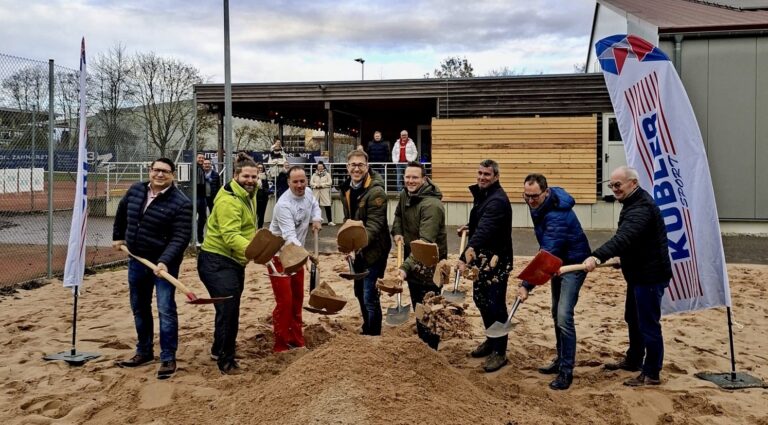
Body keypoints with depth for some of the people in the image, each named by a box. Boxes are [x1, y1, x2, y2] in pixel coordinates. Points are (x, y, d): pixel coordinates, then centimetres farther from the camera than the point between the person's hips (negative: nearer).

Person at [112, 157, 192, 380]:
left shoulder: (181, 203, -17)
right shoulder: (135, 191, 2)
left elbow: (180, 238, -23)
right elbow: (121, 212, 23)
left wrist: (165, 261, -33)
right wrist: (118, 236, 24)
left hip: (164, 263, -6)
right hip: (137, 260, 6)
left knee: (166, 309, -8)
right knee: (139, 308, 15)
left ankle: (168, 359, 1)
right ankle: (144, 351, 31)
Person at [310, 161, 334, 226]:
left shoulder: (327, 174, 6)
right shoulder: (314, 174, 13)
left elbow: (330, 182, -3)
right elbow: (311, 183, 5)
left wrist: (322, 185, -12)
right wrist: (316, 185, -14)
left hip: (325, 192, -2)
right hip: (316, 192, 2)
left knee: (327, 206, -8)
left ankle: (330, 221, -6)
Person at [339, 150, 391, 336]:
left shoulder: (376, 192, -22)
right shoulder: (346, 188, 3)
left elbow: (374, 225, -28)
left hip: (374, 249, -9)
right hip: (358, 249, 9)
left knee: (370, 297, -6)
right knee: (360, 292, 22)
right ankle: (366, 329, 42)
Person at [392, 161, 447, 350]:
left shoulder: (431, 205, -29)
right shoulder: (404, 195, -1)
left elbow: (425, 242, -37)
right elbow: (398, 215, 20)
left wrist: (406, 266, -46)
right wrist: (397, 232, -2)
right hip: (412, 258, 9)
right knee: (417, 305, 20)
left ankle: (430, 349, 12)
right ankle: (422, 342, 37)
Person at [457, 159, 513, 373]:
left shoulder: (498, 200, -22)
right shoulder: (481, 194, 9)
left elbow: (484, 231, -34)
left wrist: (466, 255, -44)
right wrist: (469, 226, 2)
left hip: (497, 259, -10)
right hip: (481, 256, 10)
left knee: (495, 304, -6)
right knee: (480, 298, 17)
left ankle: (499, 351, 5)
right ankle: (492, 340, 34)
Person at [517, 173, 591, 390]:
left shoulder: (557, 215, -33)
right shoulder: (540, 205, -6)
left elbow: (547, 254, -37)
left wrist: (527, 285, -39)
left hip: (573, 264, -9)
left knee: (564, 316, -16)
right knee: (557, 314, 16)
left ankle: (566, 371, -8)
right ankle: (561, 360, 30)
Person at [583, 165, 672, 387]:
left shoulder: (641, 208, -25)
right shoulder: (634, 202, 10)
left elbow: (623, 238, -41)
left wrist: (597, 257, -51)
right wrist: (624, 259, 21)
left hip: (650, 275, -11)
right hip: (639, 272, 11)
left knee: (648, 324, -3)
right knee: (633, 319, 22)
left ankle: (651, 374, 7)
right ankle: (633, 360, 37)